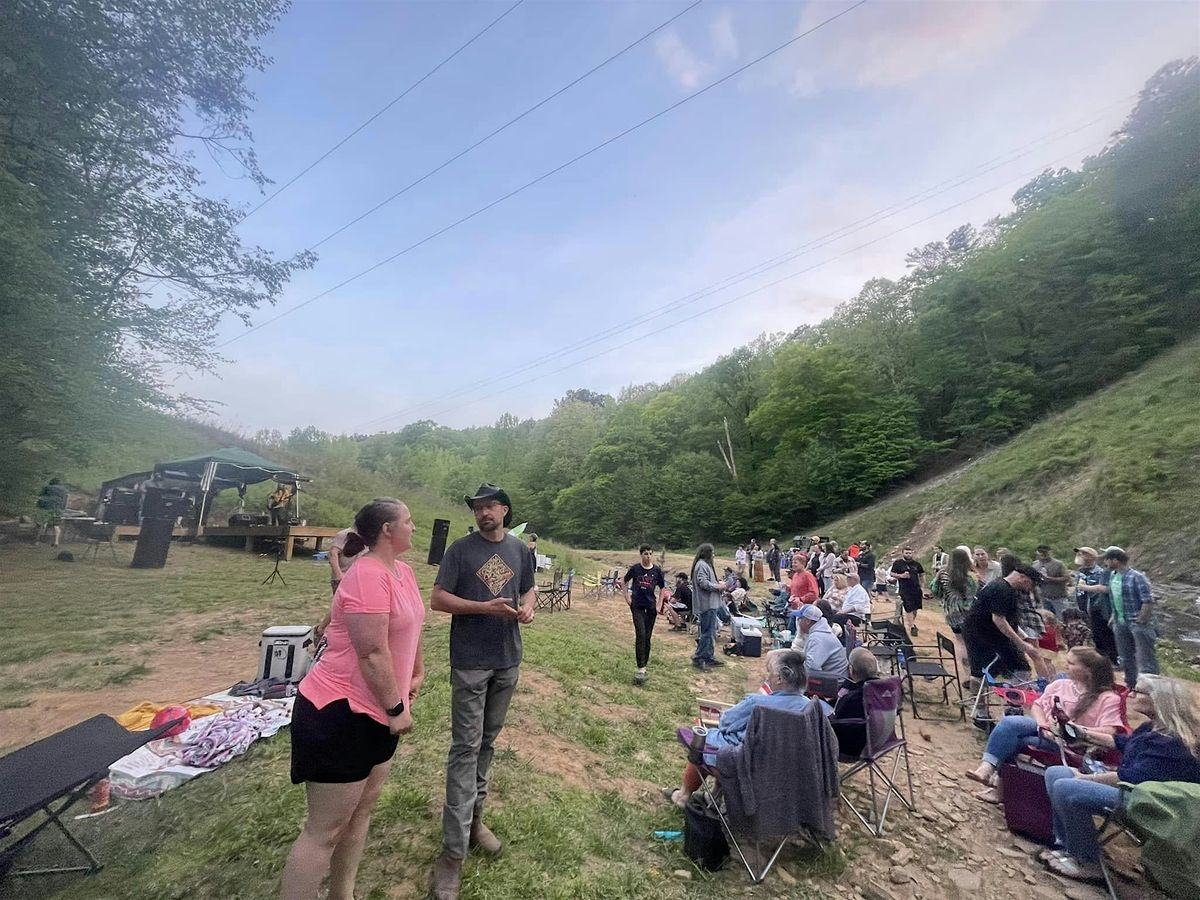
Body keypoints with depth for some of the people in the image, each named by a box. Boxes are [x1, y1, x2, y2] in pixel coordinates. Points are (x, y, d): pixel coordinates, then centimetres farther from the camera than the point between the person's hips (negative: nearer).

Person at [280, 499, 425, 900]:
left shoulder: (403, 571, 5)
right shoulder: (368, 576, -26)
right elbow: (373, 654, -26)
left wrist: (417, 672, 20)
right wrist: (397, 708, -17)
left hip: (376, 712, 10)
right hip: (340, 713, -10)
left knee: (361, 811, 22)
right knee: (324, 831, 5)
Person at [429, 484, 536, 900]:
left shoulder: (520, 549, 4)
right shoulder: (461, 548, -8)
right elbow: (438, 600, -10)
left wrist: (528, 607, -8)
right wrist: (484, 607, -22)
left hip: (508, 661, 4)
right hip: (470, 663, -4)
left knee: (487, 741, 18)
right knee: (466, 747, -1)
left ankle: (473, 817, 37)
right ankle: (454, 850, 10)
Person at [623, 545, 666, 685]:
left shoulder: (657, 570, -3)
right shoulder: (635, 568, -6)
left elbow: (662, 588, 8)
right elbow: (624, 581, 10)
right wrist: (627, 596, 1)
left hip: (651, 607, 2)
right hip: (637, 606, -2)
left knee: (647, 637, 9)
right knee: (640, 635, -12)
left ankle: (645, 662, 26)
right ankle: (641, 668, -11)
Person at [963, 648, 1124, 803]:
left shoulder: (1108, 698, -2)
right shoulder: (1060, 684, 15)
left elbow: (1109, 731, -13)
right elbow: (1037, 705, 15)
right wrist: (1042, 723, -4)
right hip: (1043, 728, 5)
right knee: (1009, 722, -28)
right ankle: (988, 766, -32)